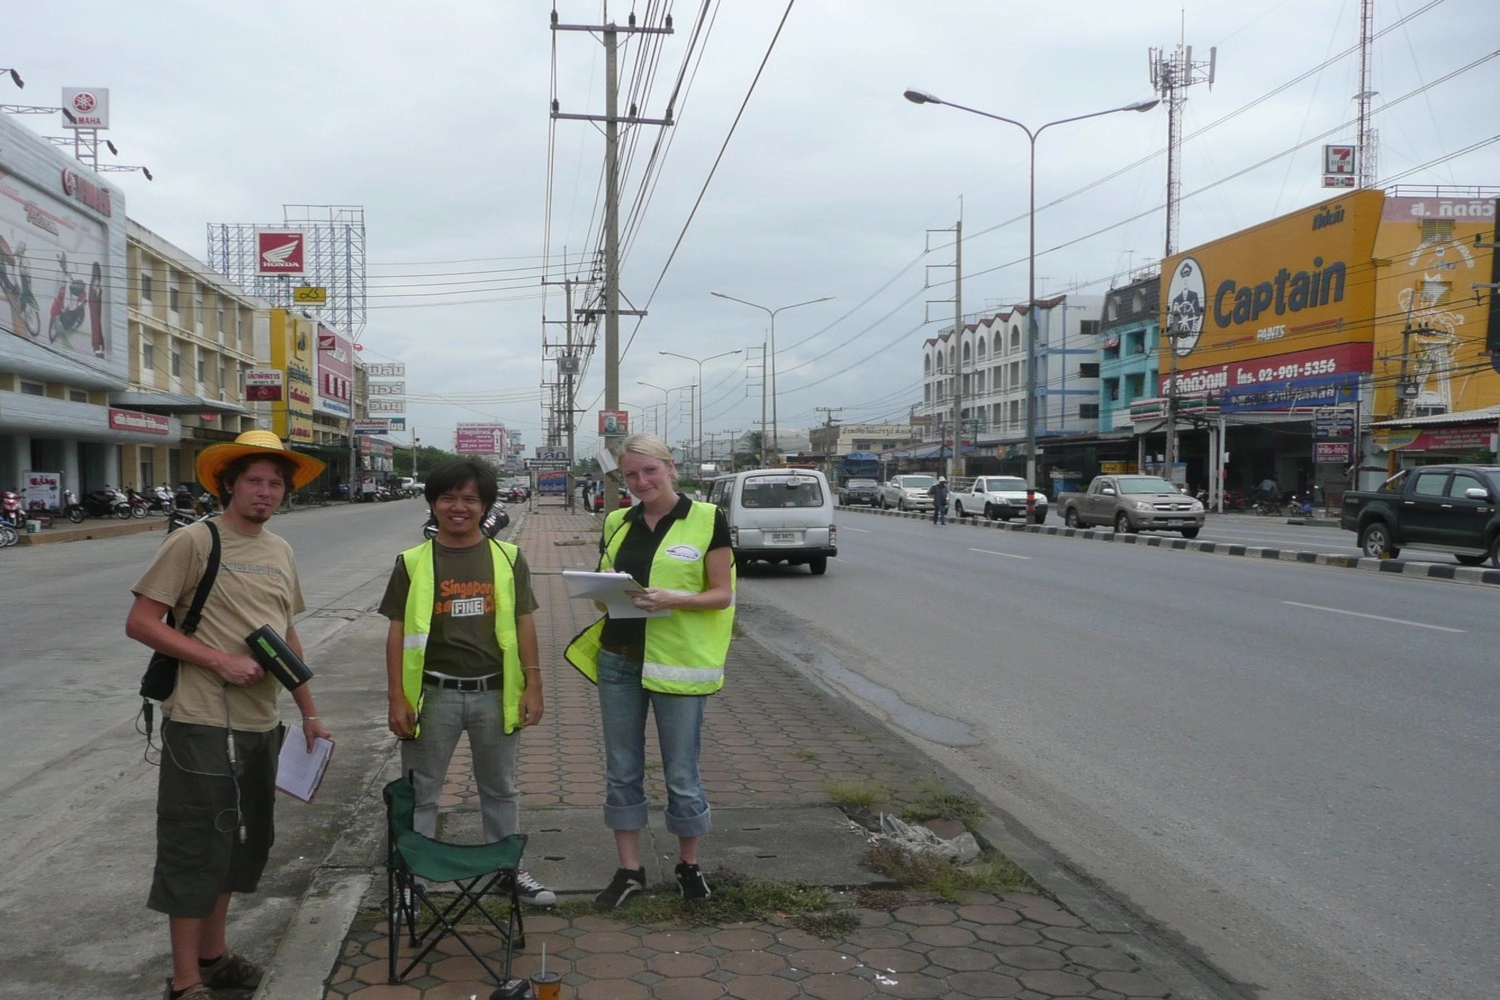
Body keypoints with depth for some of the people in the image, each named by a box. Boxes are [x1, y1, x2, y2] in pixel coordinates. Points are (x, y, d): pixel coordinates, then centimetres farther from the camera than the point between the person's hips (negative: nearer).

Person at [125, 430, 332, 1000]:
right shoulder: (192, 543, -10)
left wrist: (309, 713, 16)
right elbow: (140, 623, -12)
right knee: (195, 848, 0)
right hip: (203, 723, -7)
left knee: (240, 842, 17)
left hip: (261, 725, 7)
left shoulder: (280, 551, 11)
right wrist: (220, 660, -19)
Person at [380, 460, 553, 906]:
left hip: (495, 693, 1)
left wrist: (533, 686, -1)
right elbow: (398, 632, -1)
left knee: (501, 788, 16)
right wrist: (397, 698, -6)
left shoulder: (508, 558, 2)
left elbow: (523, 624, 3)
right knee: (420, 791, 10)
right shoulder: (413, 563, -1)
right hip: (433, 694, -1)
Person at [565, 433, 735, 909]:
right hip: (617, 659, 5)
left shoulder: (707, 519, -6)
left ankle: (689, 865, 27)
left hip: (678, 663, -4)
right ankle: (629, 869, 24)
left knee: (682, 775, 6)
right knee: (621, 771, 11)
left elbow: (722, 594, -7)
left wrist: (673, 598, -23)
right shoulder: (617, 523, 8)